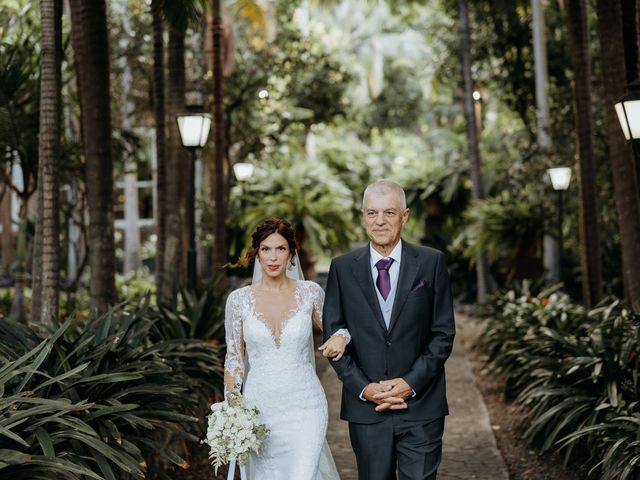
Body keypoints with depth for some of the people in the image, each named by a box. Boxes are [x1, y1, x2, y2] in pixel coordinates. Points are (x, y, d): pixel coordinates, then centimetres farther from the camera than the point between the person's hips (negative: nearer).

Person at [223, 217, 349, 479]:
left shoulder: (310, 292, -1)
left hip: (305, 407, -1)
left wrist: (341, 336, -10)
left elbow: (332, 327, 15)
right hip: (258, 407, 1)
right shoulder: (239, 299, -1)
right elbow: (234, 359, 3)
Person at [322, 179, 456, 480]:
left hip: (421, 404, -1)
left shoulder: (431, 263, 1)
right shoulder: (343, 268, 4)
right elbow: (333, 334, 3)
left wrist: (412, 383, -10)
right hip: (365, 407, 1)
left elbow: (444, 332, 0)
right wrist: (363, 388, -7)